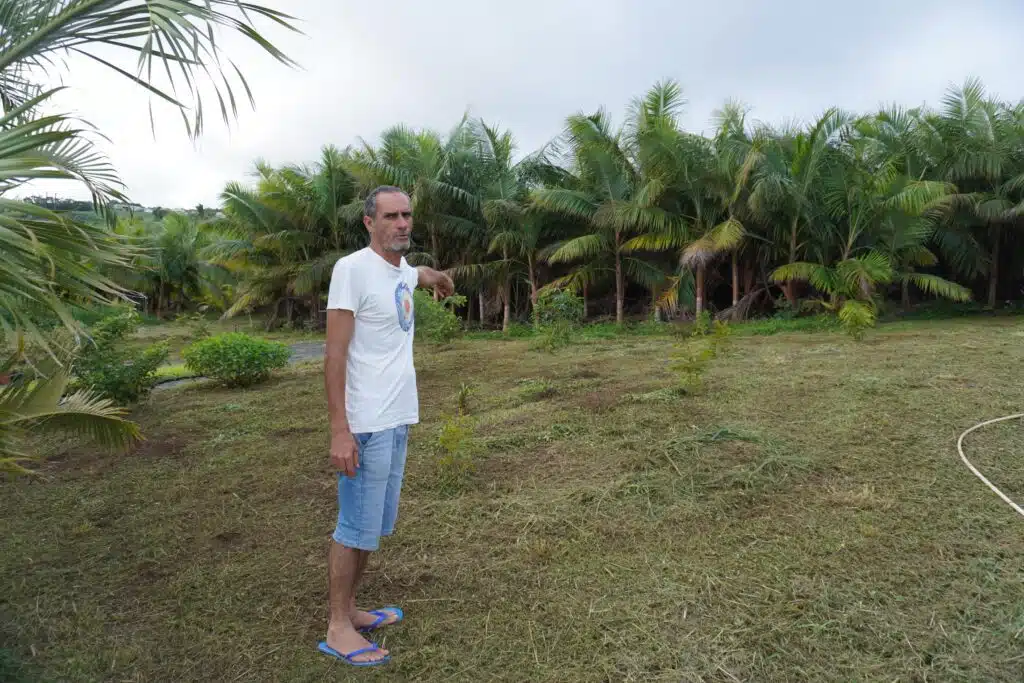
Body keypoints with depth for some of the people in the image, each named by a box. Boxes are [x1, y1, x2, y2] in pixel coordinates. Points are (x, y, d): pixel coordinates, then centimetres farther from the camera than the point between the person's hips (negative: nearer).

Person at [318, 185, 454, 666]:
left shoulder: (403, 269, 9)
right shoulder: (352, 269, -13)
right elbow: (335, 355, -17)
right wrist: (339, 431, -20)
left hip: (398, 420, 8)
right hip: (366, 425, -8)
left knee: (374, 525, 16)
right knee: (356, 528, 1)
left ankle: (349, 610, 30)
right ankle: (338, 628, 16)